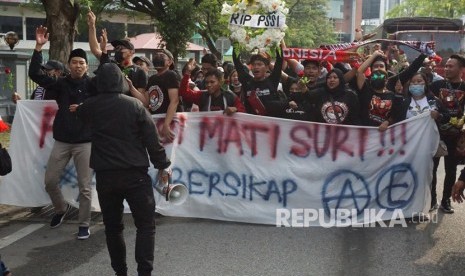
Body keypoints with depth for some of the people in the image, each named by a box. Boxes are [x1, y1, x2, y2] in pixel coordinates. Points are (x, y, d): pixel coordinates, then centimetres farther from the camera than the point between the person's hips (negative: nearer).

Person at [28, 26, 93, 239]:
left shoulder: (92, 84, -2)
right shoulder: (61, 83, 1)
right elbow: (35, 74, -8)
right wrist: (38, 47, -17)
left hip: (85, 142, -2)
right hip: (62, 141, 3)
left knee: (84, 187, 1)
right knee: (50, 181, 8)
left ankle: (84, 225, 14)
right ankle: (61, 208, 36)